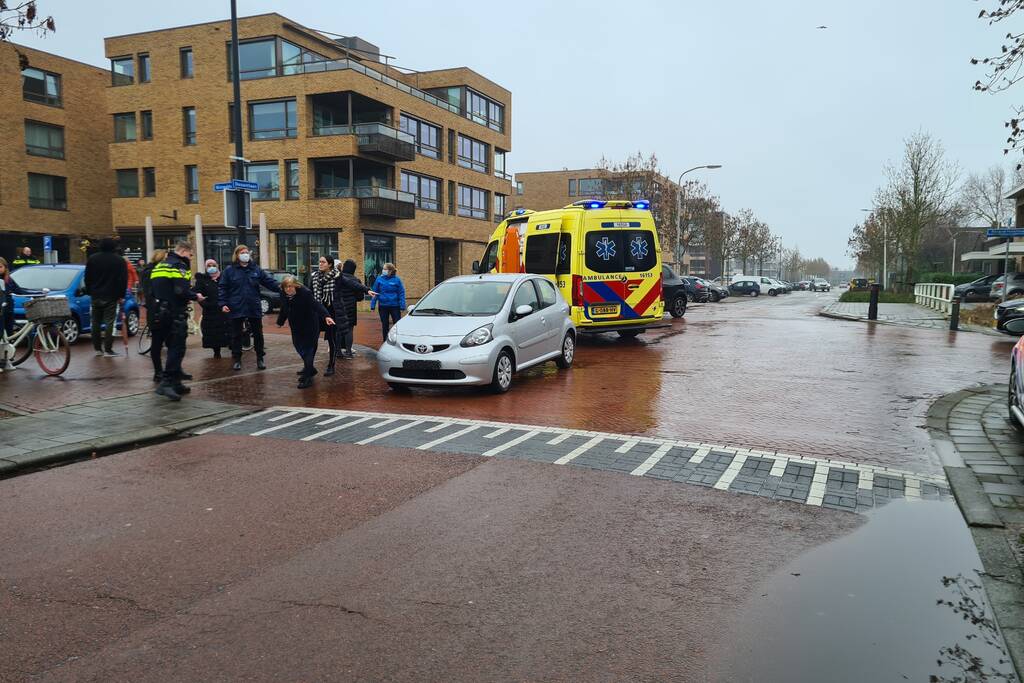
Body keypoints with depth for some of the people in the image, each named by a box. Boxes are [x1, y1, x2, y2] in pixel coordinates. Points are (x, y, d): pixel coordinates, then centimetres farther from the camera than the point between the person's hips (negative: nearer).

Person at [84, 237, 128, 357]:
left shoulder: (92, 259, 5)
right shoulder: (119, 260, -3)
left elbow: (87, 278, 9)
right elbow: (123, 279, -5)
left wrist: (89, 292, 18)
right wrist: (121, 295, 0)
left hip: (95, 296, 3)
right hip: (111, 297, -3)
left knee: (96, 322, 12)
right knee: (109, 322, -4)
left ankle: (97, 348, 16)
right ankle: (108, 350, -8)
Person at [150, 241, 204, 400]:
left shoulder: (159, 266, 19)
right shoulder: (179, 265, -9)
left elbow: (153, 289, 20)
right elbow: (181, 291, -21)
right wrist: (195, 297, -5)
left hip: (158, 313, 9)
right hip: (175, 314, -9)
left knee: (173, 347, 15)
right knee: (177, 348, -8)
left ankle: (175, 383, 18)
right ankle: (166, 382, -16)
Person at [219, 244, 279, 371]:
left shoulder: (256, 269, 6)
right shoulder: (229, 270, 0)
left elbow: (269, 281, 4)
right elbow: (222, 288, -1)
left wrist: (281, 289, -9)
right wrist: (223, 303, -10)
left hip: (254, 308, 2)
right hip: (236, 309, -2)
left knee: (258, 334, 8)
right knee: (236, 335, 7)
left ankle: (260, 359, 20)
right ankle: (237, 360, 19)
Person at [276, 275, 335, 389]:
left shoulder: (305, 293, -24)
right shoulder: (284, 296, -4)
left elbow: (316, 305, -35)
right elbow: (284, 310, 13)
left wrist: (326, 316, -50)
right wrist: (280, 322, 27)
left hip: (310, 327, -7)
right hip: (296, 328, 7)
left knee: (308, 350, -7)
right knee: (298, 346, 17)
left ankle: (307, 377, -2)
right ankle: (310, 369, 38)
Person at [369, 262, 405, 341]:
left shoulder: (397, 280, -6)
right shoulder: (379, 279, 0)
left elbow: (401, 293, -5)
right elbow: (375, 293, 3)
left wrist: (402, 306, -11)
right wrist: (372, 305, -1)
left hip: (394, 306, -2)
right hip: (383, 306, 2)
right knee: (384, 325, 13)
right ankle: (385, 342, 25)